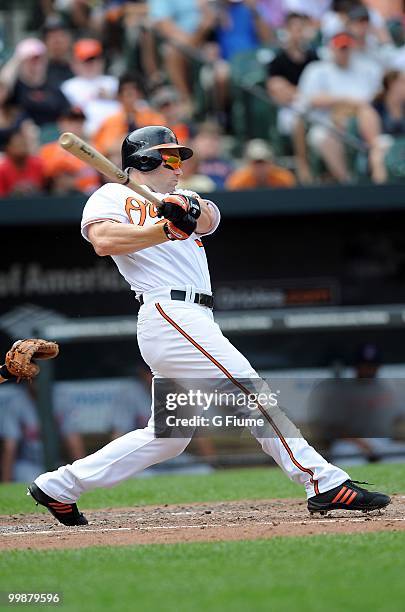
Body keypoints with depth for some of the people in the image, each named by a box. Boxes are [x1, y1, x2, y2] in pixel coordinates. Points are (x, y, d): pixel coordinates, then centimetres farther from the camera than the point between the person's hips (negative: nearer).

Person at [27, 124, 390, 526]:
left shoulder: (174, 202, 26)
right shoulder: (112, 196, 6)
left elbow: (209, 218, 3)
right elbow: (103, 240, -16)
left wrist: (190, 208, -20)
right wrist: (166, 229, -18)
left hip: (194, 323, 9)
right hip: (171, 315, -9)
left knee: (166, 438, 11)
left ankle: (58, 487, 17)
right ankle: (324, 484, -20)